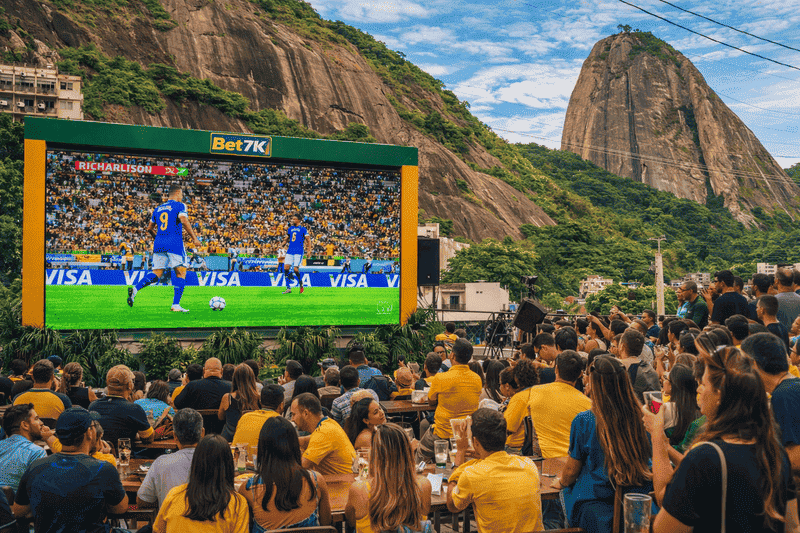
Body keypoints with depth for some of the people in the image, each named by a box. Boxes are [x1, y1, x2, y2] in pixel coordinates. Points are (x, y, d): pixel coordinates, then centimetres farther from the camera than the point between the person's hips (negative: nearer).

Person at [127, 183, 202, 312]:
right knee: (181, 273, 1)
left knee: (156, 273, 9)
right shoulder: (180, 205, 2)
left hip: (158, 244, 6)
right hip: (174, 243, -6)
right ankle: (176, 305, -7)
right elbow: (183, 220, -16)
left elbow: (149, 228, 24)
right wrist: (194, 238, -13)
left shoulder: (158, 208, 21)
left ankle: (135, 289, -15)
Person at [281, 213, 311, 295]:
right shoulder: (290, 229, 15)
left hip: (298, 252, -5)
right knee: (286, 268, -5)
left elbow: (308, 239, -2)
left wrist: (309, 247, -19)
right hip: (290, 251, 5)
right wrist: (283, 245, 7)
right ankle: (288, 288, 1)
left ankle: (301, 284, 15)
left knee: (296, 269, -11)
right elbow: (287, 238, 24)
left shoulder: (303, 229, 0)